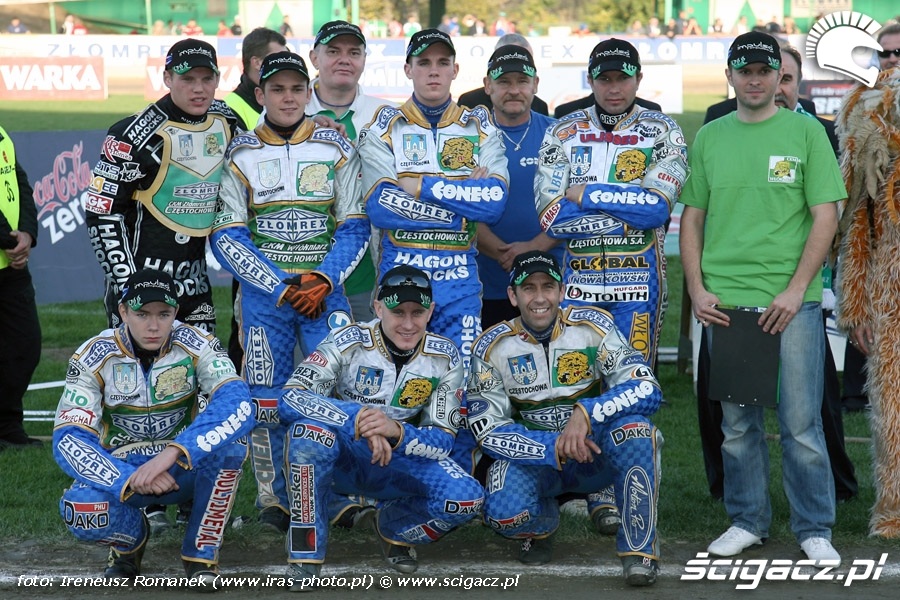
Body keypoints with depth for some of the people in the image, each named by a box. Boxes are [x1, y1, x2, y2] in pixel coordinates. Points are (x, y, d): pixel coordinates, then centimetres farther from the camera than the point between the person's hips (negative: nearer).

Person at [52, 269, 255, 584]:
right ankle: (131, 540, 6)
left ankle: (202, 552, -10)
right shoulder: (93, 357, -16)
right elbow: (68, 440, -21)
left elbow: (238, 404, -33)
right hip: (120, 471, 0)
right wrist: (130, 480, -37)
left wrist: (172, 453, -45)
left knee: (230, 442, -32)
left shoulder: (197, 345, -17)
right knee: (80, 510, -32)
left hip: (185, 469, 0)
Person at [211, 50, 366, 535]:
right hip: (263, 292, 0)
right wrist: (281, 288, -11)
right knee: (265, 400, 1)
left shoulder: (336, 150, 5)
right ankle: (272, 498, 17)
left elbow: (354, 226, 4)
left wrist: (324, 280, -11)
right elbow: (227, 237, -3)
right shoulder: (240, 155, 2)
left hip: (324, 290, 0)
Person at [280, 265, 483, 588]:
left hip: (398, 462, 3)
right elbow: (290, 398, -29)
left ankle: (391, 526, 11)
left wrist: (396, 431, -34)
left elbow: (443, 440, -12)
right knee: (310, 429, -37)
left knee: (466, 499, -23)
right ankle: (306, 552, -21)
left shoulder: (444, 358, -10)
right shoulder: (349, 341, -18)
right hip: (338, 458, -2)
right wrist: (359, 420, -41)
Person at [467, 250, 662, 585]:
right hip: (533, 455, 1)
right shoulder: (493, 347, -8)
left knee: (634, 430, -33)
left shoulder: (592, 326, -11)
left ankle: (640, 549, -17)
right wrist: (554, 449, -25)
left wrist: (586, 413, -34)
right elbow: (487, 430, -11)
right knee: (504, 514, -30)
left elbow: (648, 390, -19)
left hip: (594, 454, -1)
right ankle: (542, 526, 11)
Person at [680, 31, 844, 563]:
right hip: (724, 301, 3)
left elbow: (826, 216, -2)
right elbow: (693, 217, 14)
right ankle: (747, 521, 22)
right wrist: (697, 290, 2)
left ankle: (815, 530, 11)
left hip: (792, 301, -3)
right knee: (738, 424, 10)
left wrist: (795, 290, -10)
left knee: (801, 424, -1)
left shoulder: (806, 132, 2)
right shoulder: (709, 137, 11)